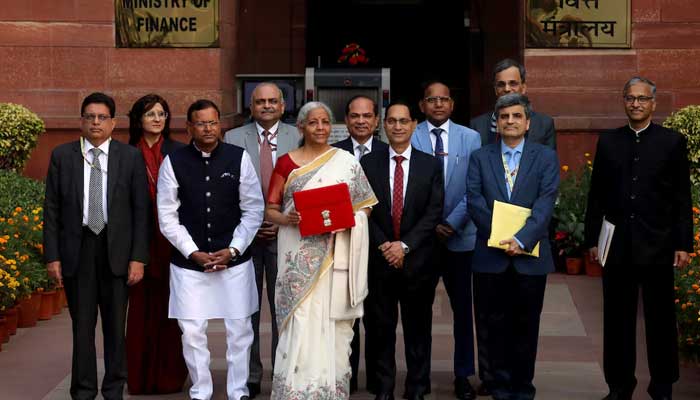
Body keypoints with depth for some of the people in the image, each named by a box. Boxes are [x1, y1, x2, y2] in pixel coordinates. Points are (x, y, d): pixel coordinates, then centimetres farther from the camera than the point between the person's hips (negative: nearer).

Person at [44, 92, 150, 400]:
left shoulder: (130, 157, 2)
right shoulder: (62, 156, 4)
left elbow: (141, 210, 0)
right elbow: (52, 210, 3)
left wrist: (138, 257, -6)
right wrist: (52, 256, -3)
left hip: (116, 251, 0)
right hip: (76, 250, 0)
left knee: (115, 325, 8)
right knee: (82, 325, 4)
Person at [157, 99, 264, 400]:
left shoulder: (239, 158, -1)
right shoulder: (173, 162, -2)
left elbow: (253, 210, 1)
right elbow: (167, 217, -1)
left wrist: (232, 250, -7)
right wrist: (194, 253, -8)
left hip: (234, 259, 0)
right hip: (189, 261, 0)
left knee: (239, 329, 6)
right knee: (192, 332, 2)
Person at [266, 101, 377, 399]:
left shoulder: (347, 162, 7)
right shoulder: (286, 163, 6)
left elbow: (365, 205, 8)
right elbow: (270, 209, 7)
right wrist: (286, 219, -14)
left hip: (334, 256, 1)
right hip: (298, 258, 0)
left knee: (333, 322, 2)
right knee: (300, 322, -6)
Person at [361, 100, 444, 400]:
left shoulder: (431, 165, 4)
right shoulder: (368, 163, 5)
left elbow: (434, 212, -3)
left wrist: (405, 245, -12)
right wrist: (383, 245, -10)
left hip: (417, 260, 0)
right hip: (379, 259, 0)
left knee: (418, 327, 6)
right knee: (380, 327, 4)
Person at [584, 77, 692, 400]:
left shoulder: (672, 142, 2)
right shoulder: (608, 142, 8)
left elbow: (682, 199, 0)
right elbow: (597, 195, 9)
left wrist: (683, 244, -4)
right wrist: (592, 239, 5)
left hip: (657, 246, -2)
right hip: (617, 247, 2)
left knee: (660, 319, 5)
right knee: (617, 319, 7)